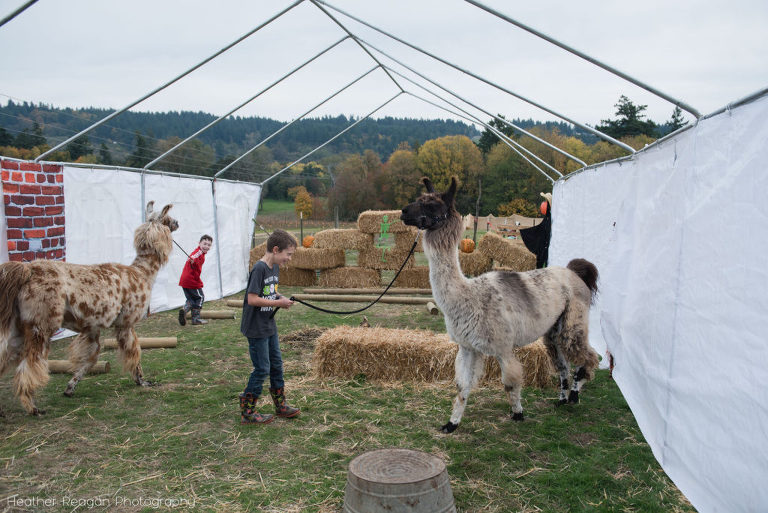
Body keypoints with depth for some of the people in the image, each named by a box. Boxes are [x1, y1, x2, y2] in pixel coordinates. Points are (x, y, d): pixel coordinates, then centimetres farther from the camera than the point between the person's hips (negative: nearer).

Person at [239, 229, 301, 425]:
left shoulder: (275, 268, 7)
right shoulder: (259, 269, -21)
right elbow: (252, 299, -26)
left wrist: (280, 297, -1)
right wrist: (278, 303, -19)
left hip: (269, 326, 9)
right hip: (256, 329, -9)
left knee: (276, 364, 16)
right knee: (262, 369, -2)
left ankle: (280, 405, 29)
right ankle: (247, 412, 12)